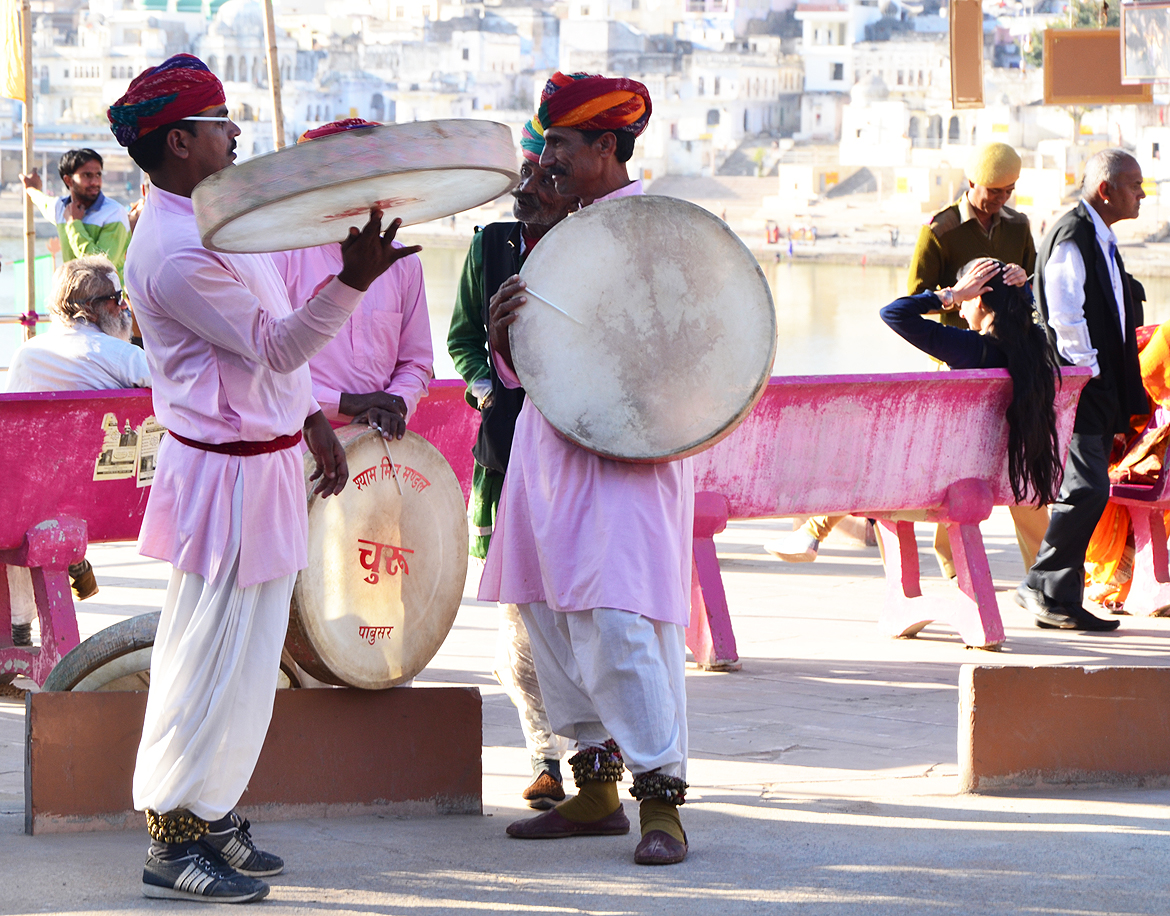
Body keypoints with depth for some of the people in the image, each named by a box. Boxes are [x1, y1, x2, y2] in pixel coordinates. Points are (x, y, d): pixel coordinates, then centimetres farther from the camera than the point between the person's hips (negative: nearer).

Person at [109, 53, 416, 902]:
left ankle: (212, 816, 26)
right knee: (217, 659, -5)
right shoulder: (173, 252, -22)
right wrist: (353, 280, -30)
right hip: (227, 473, -10)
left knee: (242, 658, 16)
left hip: (266, 459, 10)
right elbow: (274, 347, -21)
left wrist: (313, 417, 18)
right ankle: (174, 839, 3)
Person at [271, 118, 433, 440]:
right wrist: (344, 402, -10)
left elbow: (416, 363, 16)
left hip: (379, 437, 4)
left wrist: (394, 406, -4)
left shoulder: (403, 265, 13)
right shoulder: (284, 256, -1)